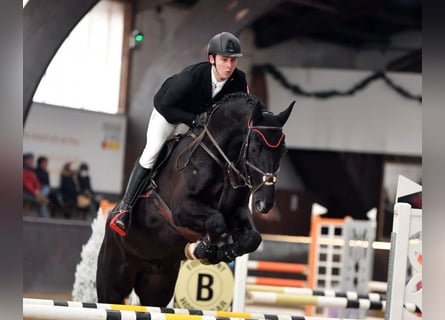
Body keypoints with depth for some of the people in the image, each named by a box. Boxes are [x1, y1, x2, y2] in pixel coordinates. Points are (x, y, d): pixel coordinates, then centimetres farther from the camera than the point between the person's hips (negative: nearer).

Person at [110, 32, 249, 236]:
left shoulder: (239, 80, -29)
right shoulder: (191, 76, -43)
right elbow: (167, 107, -33)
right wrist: (194, 120, -42)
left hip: (204, 112, 5)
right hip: (169, 109, -5)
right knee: (150, 155, -10)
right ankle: (124, 207, -3)